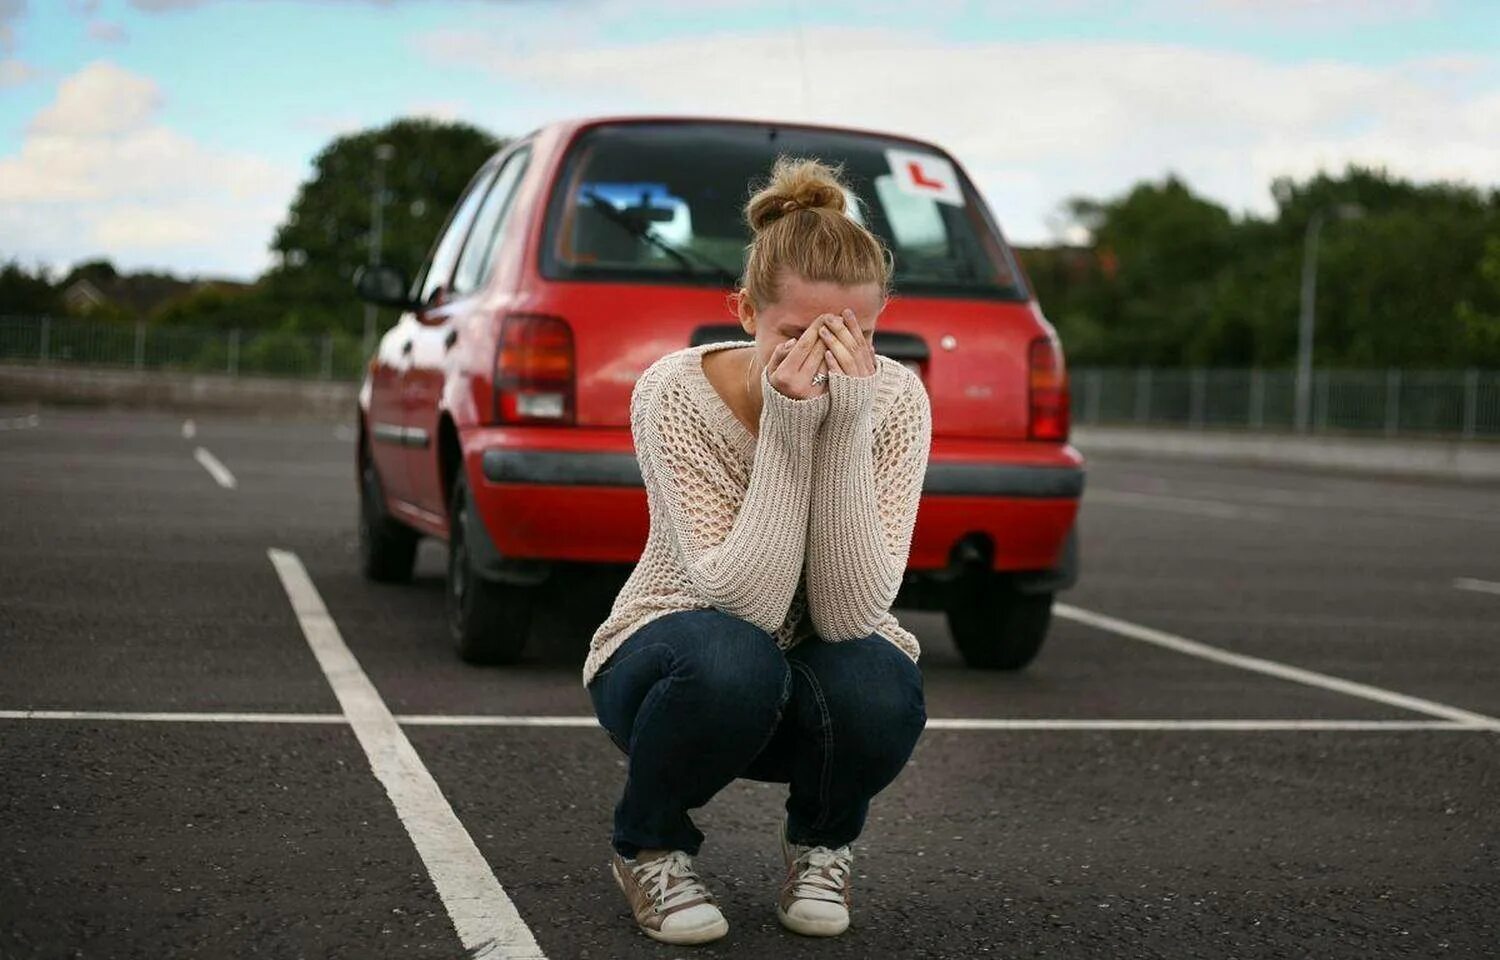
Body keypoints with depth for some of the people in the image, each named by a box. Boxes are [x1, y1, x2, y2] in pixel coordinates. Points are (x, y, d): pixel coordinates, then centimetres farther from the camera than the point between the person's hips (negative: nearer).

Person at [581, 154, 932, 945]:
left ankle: (820, 843, 3)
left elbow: (850, 614, -28)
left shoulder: (895, 400, -20)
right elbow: (743, 604, -32)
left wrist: (843, 430, -36)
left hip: (818, 677, 2)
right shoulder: (675, 394, -26)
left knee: (877, 693, -33)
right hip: (672, 666, -2)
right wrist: (787, 431, -38)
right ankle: (649, 847, -4)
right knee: (731, 661, -37)